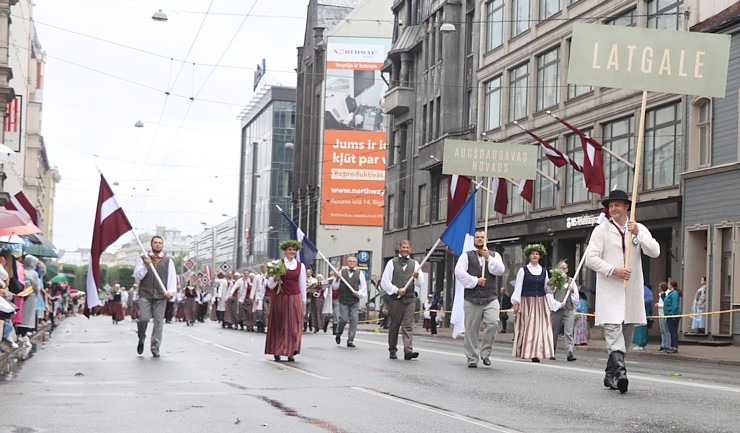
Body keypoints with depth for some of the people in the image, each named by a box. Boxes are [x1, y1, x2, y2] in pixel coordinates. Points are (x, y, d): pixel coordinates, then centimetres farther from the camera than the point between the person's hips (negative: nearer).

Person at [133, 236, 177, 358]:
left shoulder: (168, 261, 14)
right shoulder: (142, 259, 11)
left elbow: (172, 277, 7)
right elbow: (137, 276, 4)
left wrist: (171, 291, -9)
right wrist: (145, 266, -12)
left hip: (161, 295, 1)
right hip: (145, 294, -1)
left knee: (159, 321, -2)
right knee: (144, 318, -13)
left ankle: (155, 348, 5)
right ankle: (141, 340, 15)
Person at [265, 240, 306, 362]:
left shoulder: (300, 266, 7)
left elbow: (302, 285, 13)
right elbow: (270, 285, -1)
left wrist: (303, 301, 13)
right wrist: (276, 279, -22)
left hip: (295, 299, 2)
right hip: (280, 298, -2)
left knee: (294, 326, -3)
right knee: (279, 326, 4)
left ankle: (291, 352, -1)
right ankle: (277, 352, 13)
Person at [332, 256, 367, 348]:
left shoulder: (360, 274, 9)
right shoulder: (341, 272, 7)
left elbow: (364, 287, 10)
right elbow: (334, 287, 6)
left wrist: (359, 293, -7)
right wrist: (337, 279, -11)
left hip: (355, 301, 1)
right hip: (343, 300, -1)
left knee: (354, 320, -4)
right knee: (344, 319, -7)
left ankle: (350, 340, 4)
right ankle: (338, 334, 22)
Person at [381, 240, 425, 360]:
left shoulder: (415, 264, 15)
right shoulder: (392, 263, 10)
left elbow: (421, 284, 11)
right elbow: (384, 282, 4)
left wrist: (417, 277, -10)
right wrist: (396, 290, -7)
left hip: (410, 298, 1)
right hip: (396, 298, -1)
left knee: (408, 325, -9)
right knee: (394, 325, 4)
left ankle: (408, 350, -18)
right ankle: (392, 350, 13)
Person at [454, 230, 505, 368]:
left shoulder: (494, 255, 15)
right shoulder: (466, 256, 10)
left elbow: (500, 270, -1)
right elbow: (459, 272, -4)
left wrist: (488, 258, -10)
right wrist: (475, 281, -9)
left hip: (490, 299, 1)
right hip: (471, 299, 0)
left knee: (493, 324, -19)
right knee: (471, 330, 2)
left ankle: (485, 352, -2)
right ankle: (472, 358, 13)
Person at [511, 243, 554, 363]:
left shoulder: (544, 271, 12)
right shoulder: (523, 270, 1)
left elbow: (546, 289, 16)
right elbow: (518, 287, -1)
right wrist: (516, 303, -7)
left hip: (540, 303, 3)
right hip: (527, 302, -3)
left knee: (539, 327, -4)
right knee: (527, 327, -4)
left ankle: (535, 354, -4)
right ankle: (524, 352, 1)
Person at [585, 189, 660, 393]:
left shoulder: (640, 229, 11)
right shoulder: (601, 230, 4)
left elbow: (655, 252, -3)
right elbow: (591, 258, -3)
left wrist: (637, 234, -16)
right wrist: (613, 270, -15)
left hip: (632, 291, 4)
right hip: (609, 291, -4)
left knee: (626, 336, 8)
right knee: (613, 330, -19)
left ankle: (610, 376, 17)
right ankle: (620, 372, -30)